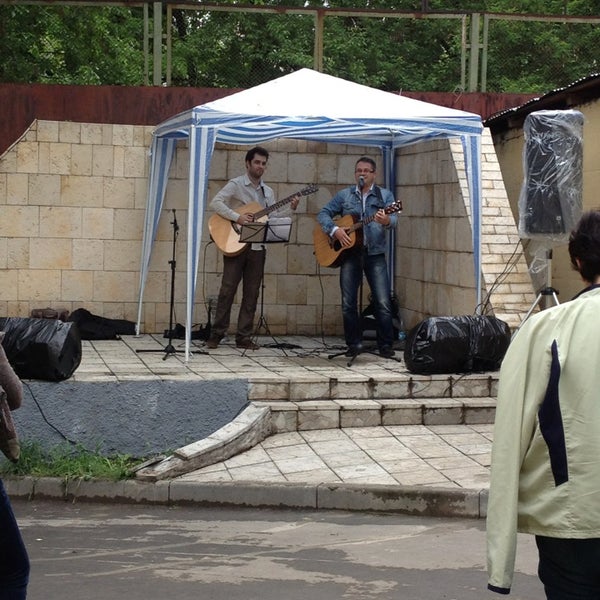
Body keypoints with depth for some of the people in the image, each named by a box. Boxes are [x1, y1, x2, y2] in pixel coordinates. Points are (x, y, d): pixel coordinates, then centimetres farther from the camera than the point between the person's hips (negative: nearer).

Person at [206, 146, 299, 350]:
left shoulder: (268, 192, 16)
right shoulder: (236, 185, -2)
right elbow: (216, 203, -13)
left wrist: (290, 209, -2)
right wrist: (237, 217, -20)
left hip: (257, 247, 5)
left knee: (251, 294, 4)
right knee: (228, 289, -5)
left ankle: (244, 337, 9)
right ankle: (216, 334, 2)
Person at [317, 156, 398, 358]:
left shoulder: (385, 195, 6)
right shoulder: (344, 195, 10)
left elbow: (393, 219, -8)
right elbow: (323, 213, 7)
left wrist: (386, 221, -32)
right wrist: (335, 230, -11)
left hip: (375, 254, -2)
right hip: (349, 252, 2)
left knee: (383, 302, -7)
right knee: (348, 303, 1)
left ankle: (386, 345, 1)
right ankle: (354, 344, 12)